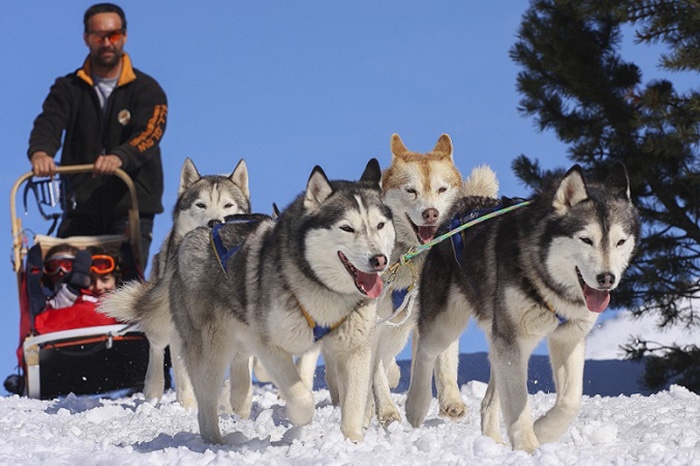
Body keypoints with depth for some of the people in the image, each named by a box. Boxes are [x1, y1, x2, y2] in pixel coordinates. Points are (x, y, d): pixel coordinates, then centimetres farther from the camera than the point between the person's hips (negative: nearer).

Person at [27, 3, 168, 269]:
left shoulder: (146, 90, 3)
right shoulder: (68, 89, 10)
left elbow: (148, 135, -14)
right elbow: (48, 123, -7)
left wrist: (119, 158, -37)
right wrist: (40, 152, -32)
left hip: (131, 209, -2)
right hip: (80, 209, 2)